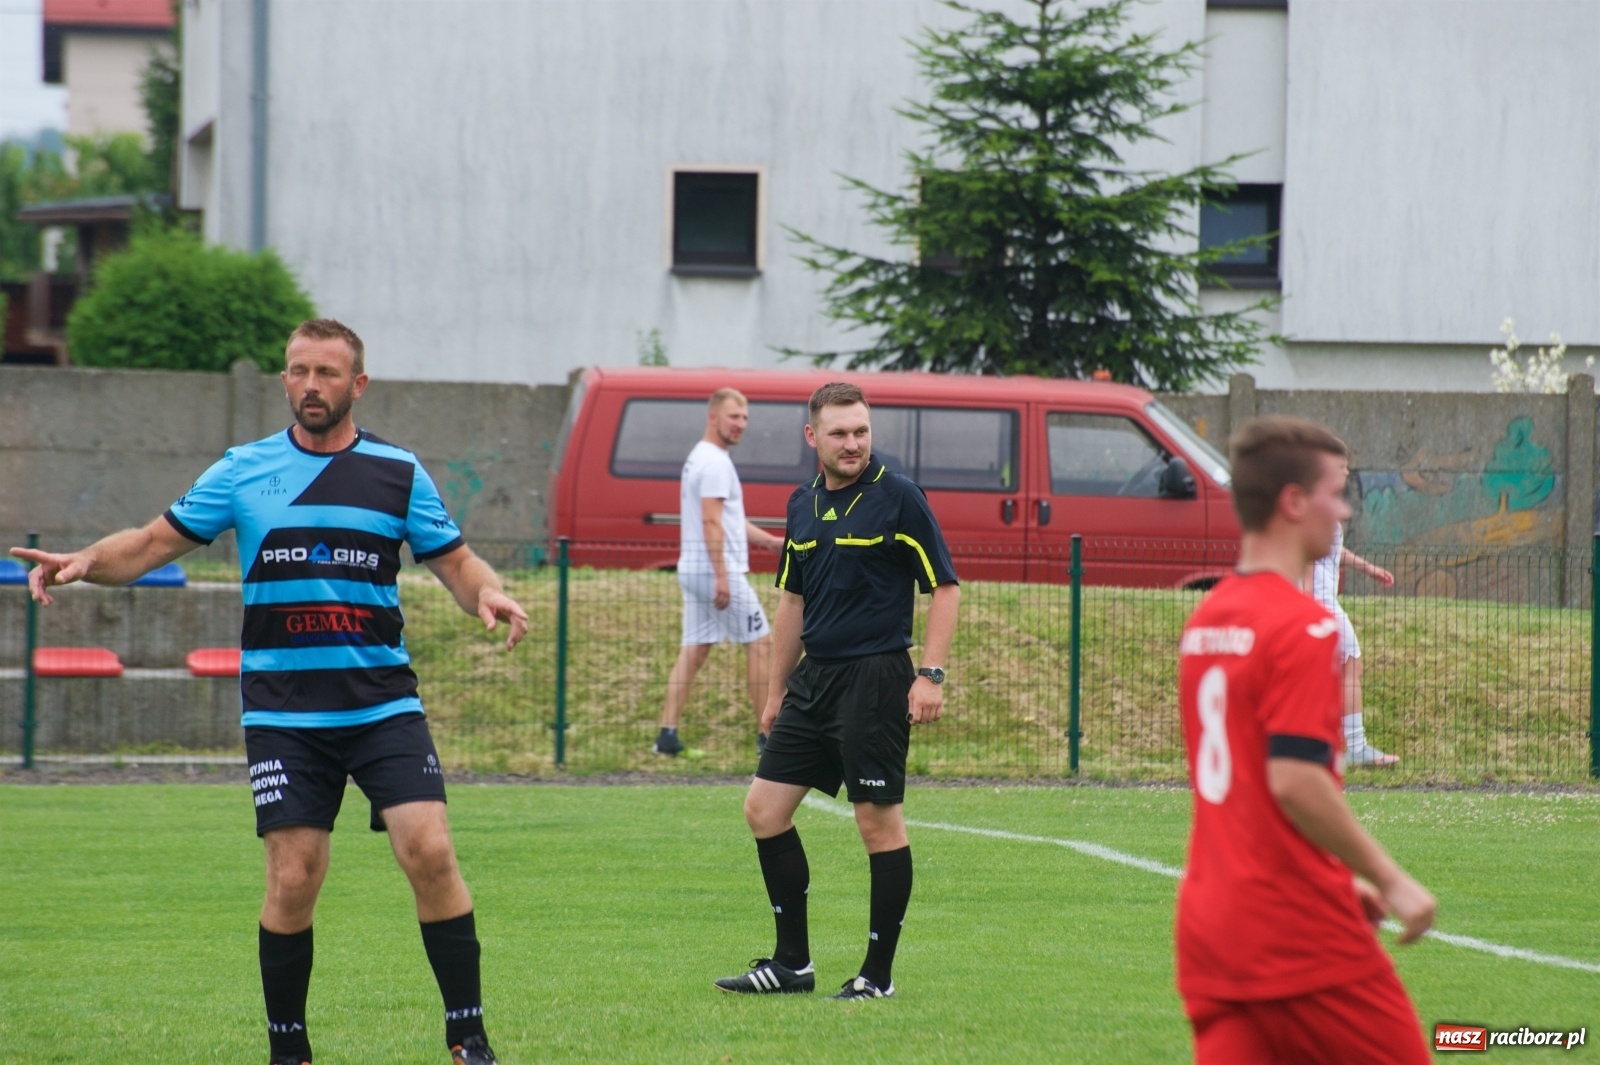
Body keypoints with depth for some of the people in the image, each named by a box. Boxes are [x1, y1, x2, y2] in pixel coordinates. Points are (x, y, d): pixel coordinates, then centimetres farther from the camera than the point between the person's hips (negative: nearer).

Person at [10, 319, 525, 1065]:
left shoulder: (398, 473, 6)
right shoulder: (244, 470, 7)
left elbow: (454, 561, 9)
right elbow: (156, 542, 10)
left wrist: (487, 594, -13)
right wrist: (85, 562, -9)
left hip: (383, 703, 0)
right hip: (283, 712, 0)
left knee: (428, 849, -15)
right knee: (293, 878, -6)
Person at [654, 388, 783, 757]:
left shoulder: (699, 459, 18)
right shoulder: (714, 463, -14)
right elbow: (711, 522, -21)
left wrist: (771, 540, 22)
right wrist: (721, 576, -25)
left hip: (693, 571, 10)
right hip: (716, 570, -10)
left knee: (694, 650, 8)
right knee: (761, 642, -1)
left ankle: (668, 733, 1)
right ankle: (767, 734, 1)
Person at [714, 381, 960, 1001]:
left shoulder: (897, 498, -8)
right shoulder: (804, 505, 12)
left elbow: (945, 587, -8)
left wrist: (931, 675, -16)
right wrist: (776, 690, 21)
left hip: (876, 677, -7)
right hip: (814, 676, 7)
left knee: (879, 822, -3)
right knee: (764, 810, 5)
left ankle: (879, 974, 4)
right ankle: (792, 963, 14)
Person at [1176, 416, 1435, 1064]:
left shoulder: (1206, 622, 13)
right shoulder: (1303, 627, -14)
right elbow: (1296, 782, -22)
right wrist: (1389, 880, -13)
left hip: (1211, 930, 8)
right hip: (1303, 934, -8)